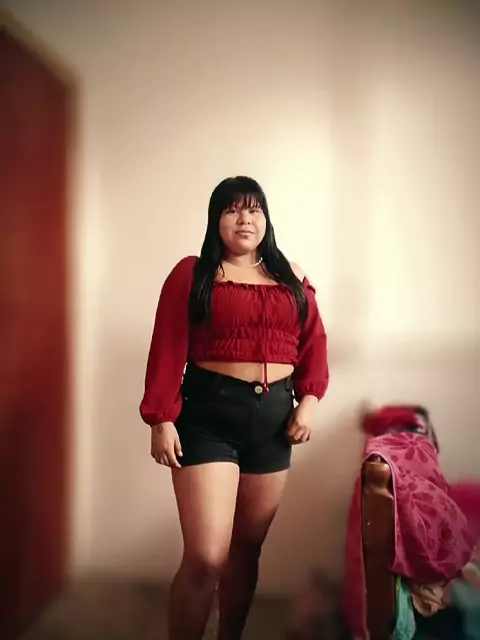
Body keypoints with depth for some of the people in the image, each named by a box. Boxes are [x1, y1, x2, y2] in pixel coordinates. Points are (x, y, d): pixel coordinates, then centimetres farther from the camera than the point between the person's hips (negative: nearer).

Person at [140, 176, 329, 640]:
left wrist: (309, 399, -4)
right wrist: (162, 419, -13)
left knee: (246, 550, 13)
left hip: (273, 415, 4)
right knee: (205, 559, -10)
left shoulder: (290, 278, 13)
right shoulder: (191, 274, 1)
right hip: (208, 414, -4)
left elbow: (313, 342, 11)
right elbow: (168, 350, -5)